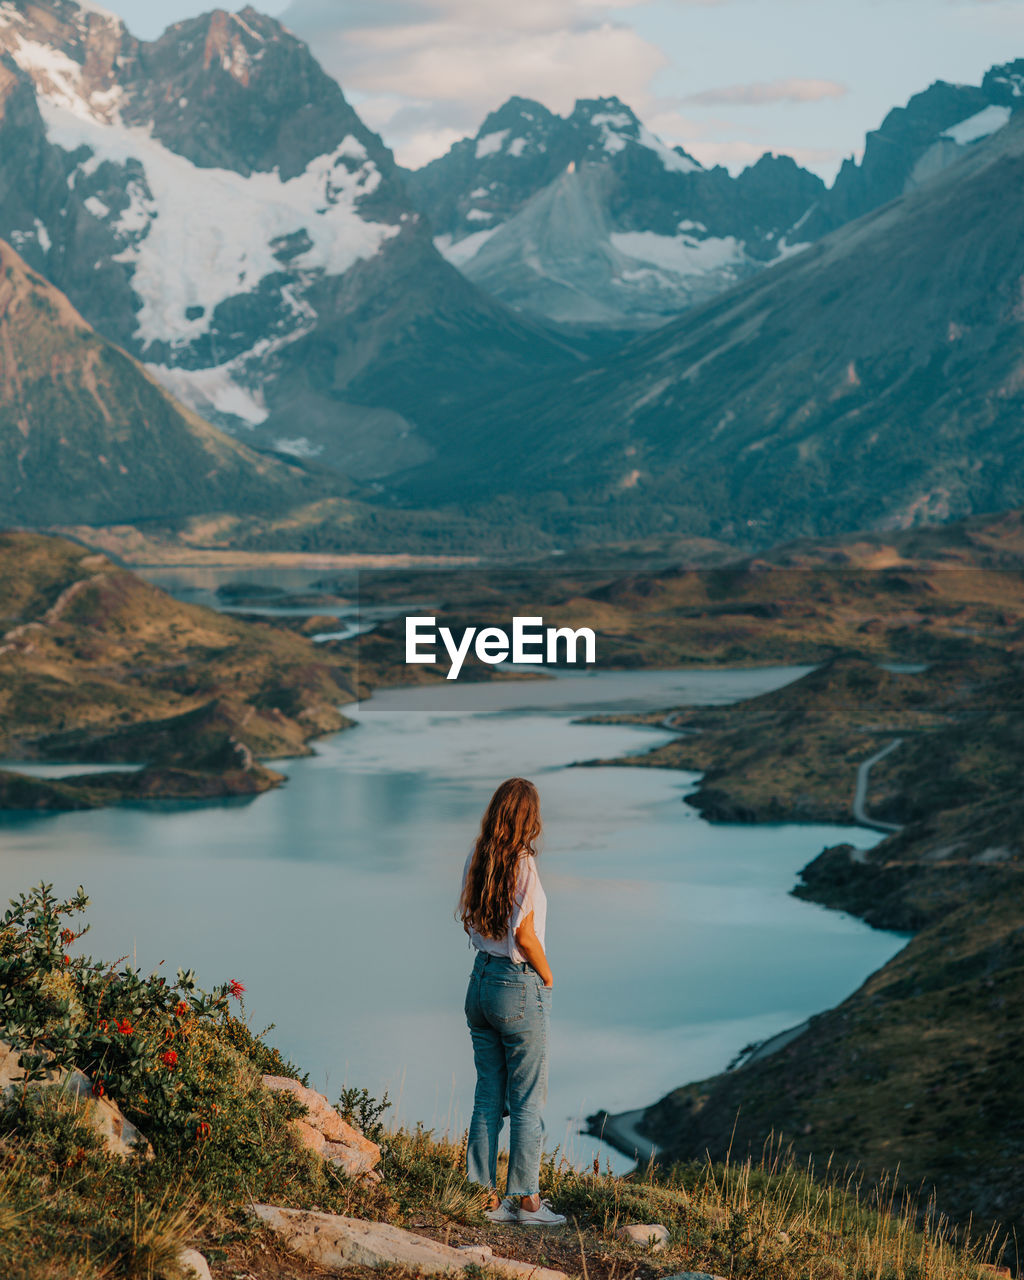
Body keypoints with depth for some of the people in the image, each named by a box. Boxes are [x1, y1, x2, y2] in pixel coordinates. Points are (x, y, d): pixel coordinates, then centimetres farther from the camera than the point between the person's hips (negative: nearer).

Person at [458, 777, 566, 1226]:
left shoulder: (476, 862, 3)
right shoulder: (523, 866, -17)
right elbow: (525, 938, -18)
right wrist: (548, 977, -1)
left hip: (481, 982, 7)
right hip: (520, 988, -7)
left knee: (488, 1097, 12)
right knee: (527, 1102, 4)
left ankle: (486, 1198, 14)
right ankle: (527, 1201, 9)